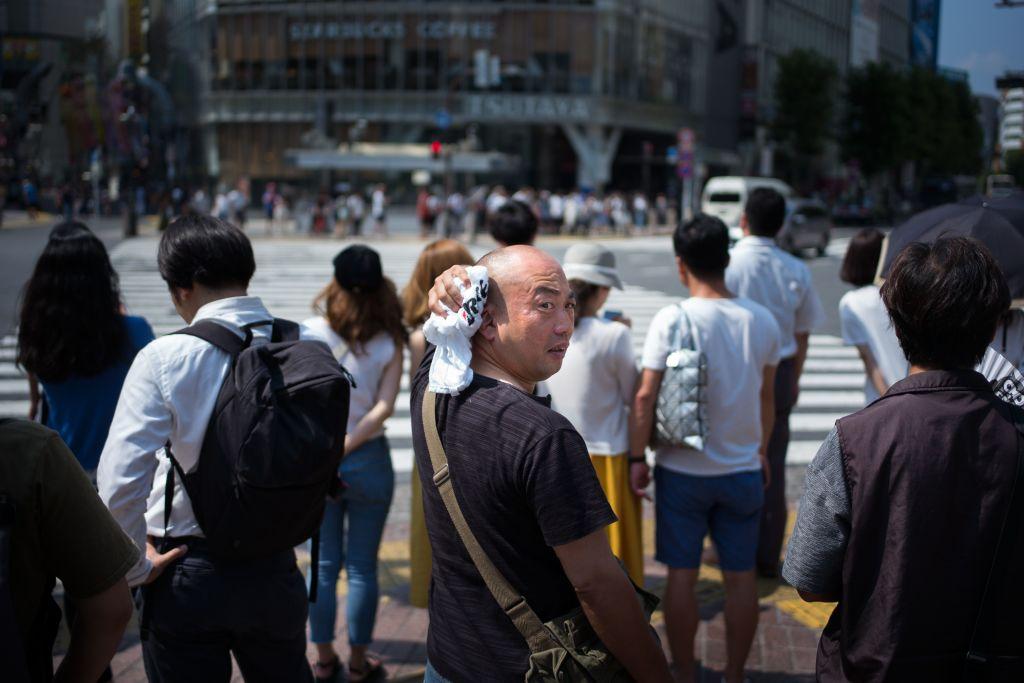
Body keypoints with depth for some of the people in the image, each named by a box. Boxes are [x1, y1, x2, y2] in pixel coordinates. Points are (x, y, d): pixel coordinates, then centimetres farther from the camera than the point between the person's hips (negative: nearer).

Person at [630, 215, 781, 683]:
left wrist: (637, 457, -3)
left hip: (683, 469, -3)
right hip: (743, 469, 3)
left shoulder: (672, 319, -14)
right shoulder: (761, 320, -2)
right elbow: (766, 397, 8)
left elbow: (646, 396, -15)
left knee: (682, 575, 9)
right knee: (741, 576, 12)